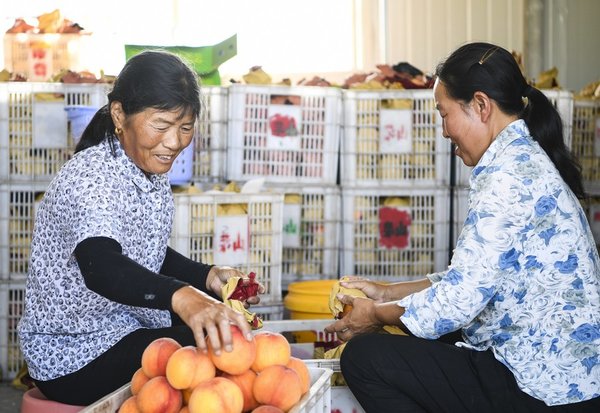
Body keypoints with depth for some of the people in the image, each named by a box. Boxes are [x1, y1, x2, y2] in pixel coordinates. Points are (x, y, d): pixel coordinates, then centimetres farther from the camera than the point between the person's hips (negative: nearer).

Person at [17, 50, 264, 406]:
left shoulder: (153, 170, 3)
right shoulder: (89, 178, -26)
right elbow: (101, 266, -45)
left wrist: (209, 277, -2)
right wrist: (181, 296, -64)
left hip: (131, 324, 10)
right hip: (76, 359, -9)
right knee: (219, 356, -23)